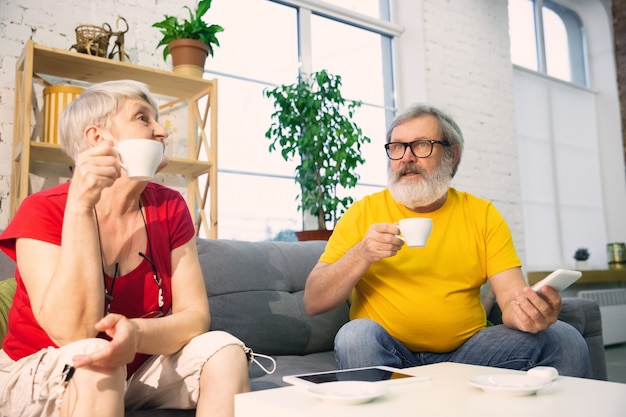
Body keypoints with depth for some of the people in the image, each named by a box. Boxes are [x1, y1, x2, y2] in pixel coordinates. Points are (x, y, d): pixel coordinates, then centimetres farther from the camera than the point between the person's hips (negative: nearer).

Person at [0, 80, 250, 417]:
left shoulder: (170, 208, -5)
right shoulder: (43, 210, -16)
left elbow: (195, 316, -11)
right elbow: (73, 332, -27)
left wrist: (135, 335, -33)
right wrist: (80, 205, -32)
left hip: (136, 369, 4)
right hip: (38, 376, -3)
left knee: (225, 349, -20)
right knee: (93, 357, -34)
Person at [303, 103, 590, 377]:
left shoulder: (482, 214, 6)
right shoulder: (364, 212, 0)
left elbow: (511, 298, -3)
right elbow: (313, 303, -4)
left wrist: (527, 310, -27)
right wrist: (361, 255, -20)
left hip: (466, 349, 2)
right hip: (385, 352, -1)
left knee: (564, 339, -16)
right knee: (355, 336, -33)